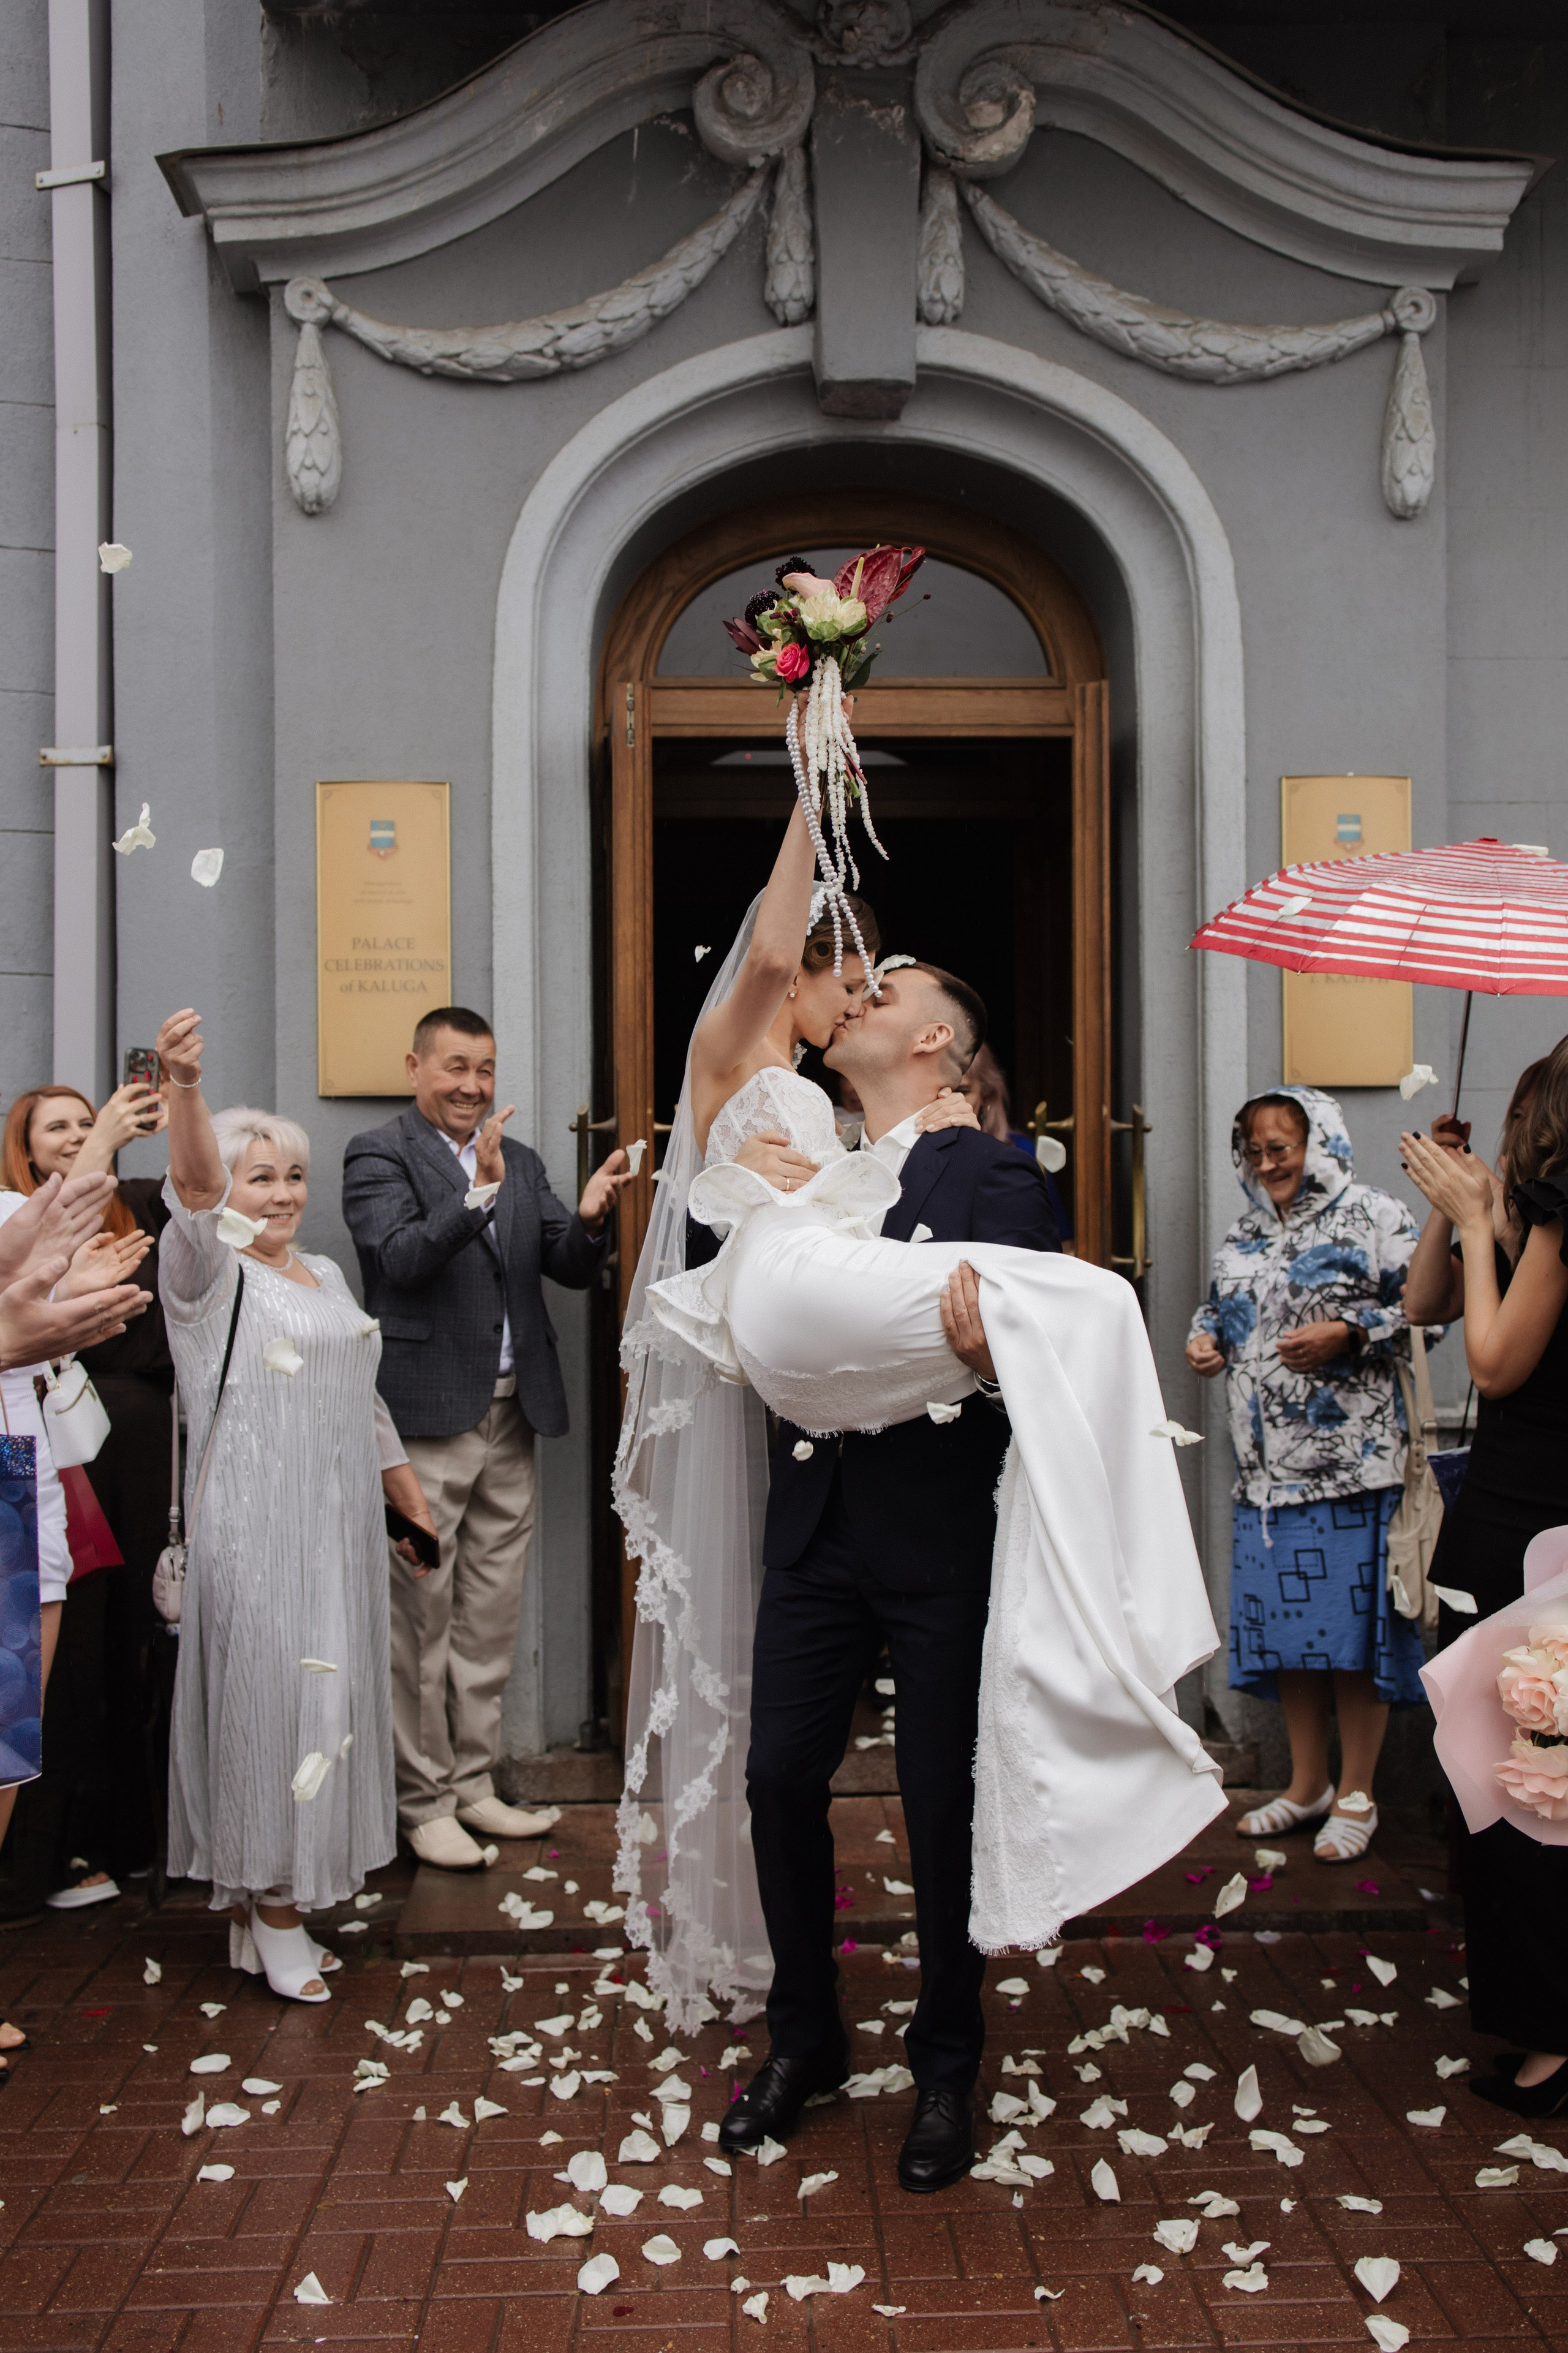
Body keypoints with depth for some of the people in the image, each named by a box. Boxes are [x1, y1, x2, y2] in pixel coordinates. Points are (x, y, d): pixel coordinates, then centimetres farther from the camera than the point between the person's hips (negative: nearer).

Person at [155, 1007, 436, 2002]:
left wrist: (412, 1500, 22)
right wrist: (186, 1088, -46)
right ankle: (273, 1918, 10)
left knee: (323, 1700, 10)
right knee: (268, 1701, -4)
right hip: (254, 1533, -7)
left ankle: (274, 1910, 21)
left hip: (338, 1527, 7)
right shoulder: (210, 1269, -6)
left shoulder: (326, 1274, 16)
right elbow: (192, 1193, -28)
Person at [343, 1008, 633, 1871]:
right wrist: (479, 1193, -28)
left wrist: (589, 1218, -11)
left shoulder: (520, 1162, 15)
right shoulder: (378, 1155, -3)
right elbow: (402, 1259, -18)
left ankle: (474, 1787, 24)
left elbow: (573, 1271, 9)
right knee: (420, 1620, 2)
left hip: (511, 1419, 6)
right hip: (427, 1419, -6)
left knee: (490, 1620, 13)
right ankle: (424, 1804, 13)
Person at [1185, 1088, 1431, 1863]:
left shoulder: (1374, 1218, -3)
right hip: (1268, 1465, 6)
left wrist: (1347, 1333, -20)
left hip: (1352, 1461, -6)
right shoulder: (1245, 1236, 16)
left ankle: (1356, 1795, 11)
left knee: (1352, 1624, -3)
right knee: (1285, 1623, 10)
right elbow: (1219, 1307, 26)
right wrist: (1205, 1337, 5)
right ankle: (1307, 1784, 24)